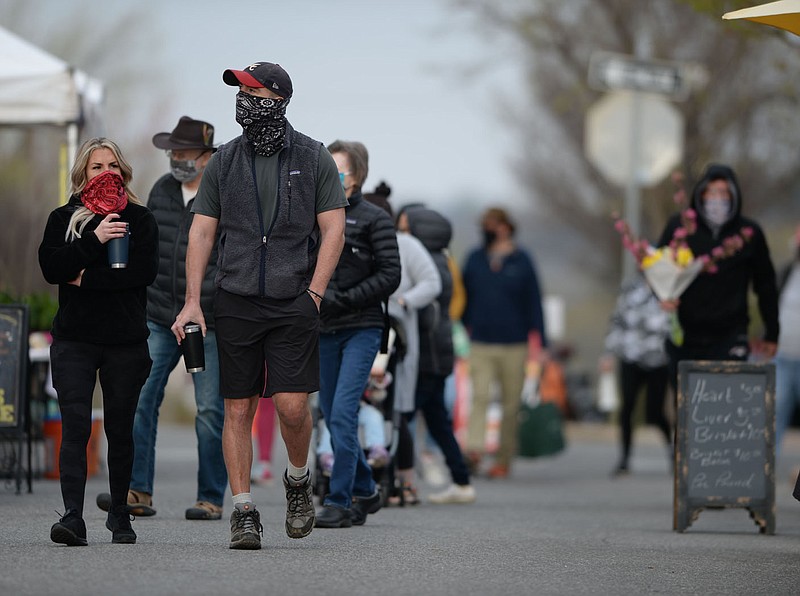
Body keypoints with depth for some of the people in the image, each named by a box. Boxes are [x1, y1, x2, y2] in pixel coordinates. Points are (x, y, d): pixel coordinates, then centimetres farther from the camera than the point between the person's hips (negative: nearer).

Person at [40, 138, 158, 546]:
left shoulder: (140, 219, 7)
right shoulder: (63, 218, 9)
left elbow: (146, 271, -9)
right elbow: (51, 267, -7)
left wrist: (86, 279, -11)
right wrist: (95, 241, -16)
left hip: (127, 340, 1)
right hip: (74, 340, 0)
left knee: (120, 430, 7)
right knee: (75, 426, -13)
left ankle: (119, 515, 21)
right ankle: (73, 516, -21)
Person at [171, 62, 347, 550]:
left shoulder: (313, 158, 2)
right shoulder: (224, 162, 7)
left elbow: (333, 230, 1)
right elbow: (202, 232, 7)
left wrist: (313, 294, -8)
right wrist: (192, 303, -2)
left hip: (295, 303, -2)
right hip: (236, 302, 2)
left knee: (292, 404, -11)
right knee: (238, 408, 0)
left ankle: (298, 479, 17)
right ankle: (244, 510, 6)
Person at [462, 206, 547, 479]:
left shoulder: (521, 262, 2)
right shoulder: (475, 260, 7)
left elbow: (534, 303, 3)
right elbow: (464, 299, 14)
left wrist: (538, 343, -1)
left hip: (514, 344, -1)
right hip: (481, 343, 1)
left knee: (511, 403, 5)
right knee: (479, 397, -14)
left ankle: (504, 459, 13)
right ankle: (474, 449, -24)